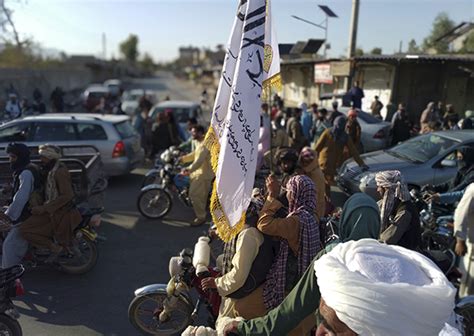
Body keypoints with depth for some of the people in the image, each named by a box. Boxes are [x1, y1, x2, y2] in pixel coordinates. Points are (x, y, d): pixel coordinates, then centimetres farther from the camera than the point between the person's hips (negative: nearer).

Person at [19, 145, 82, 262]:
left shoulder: (60, 172, -19)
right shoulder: (50, 170, 11)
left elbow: (67, 195, -26)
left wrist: (44, 208, -25)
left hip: (60, 213, -10)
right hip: (52, 209, 10)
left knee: (25, 230, -12)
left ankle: (56, 248, -3)